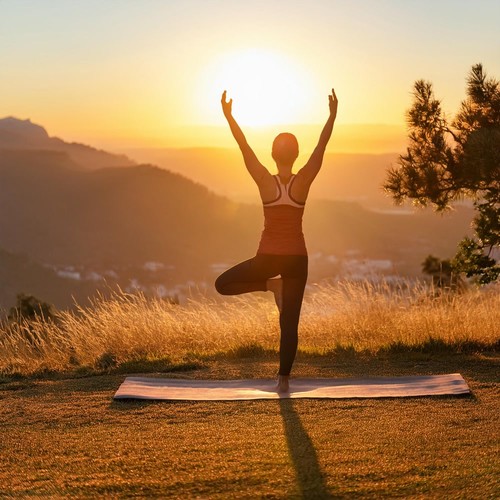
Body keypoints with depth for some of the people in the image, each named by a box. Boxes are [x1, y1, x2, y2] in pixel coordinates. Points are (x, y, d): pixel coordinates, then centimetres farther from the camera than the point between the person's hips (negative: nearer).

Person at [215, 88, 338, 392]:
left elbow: (244, 146, -9)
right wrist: (333, 116, -7)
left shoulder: (265, 182, -10)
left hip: (268, 258, -2)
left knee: (222, 284, 20)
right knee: (290, 323, 6)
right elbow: (321, 146, -7)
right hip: (296, 258, 2)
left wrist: (228, 115, -7)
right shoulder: (304, 182, -8)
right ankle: (284, 380, 3)